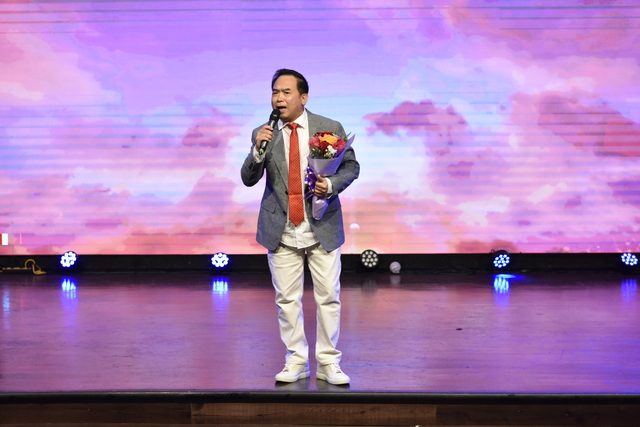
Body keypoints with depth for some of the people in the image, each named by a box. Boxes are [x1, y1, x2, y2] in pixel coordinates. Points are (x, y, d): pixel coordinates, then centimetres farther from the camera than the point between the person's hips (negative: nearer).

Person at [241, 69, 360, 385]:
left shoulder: (330, 128, -3)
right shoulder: (263, 134, 1)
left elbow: (351, 166, 6)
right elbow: (248, 179, -2)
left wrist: (331, 184, -14)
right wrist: (258, 151, -20)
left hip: (322, 228, -1)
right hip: (282, 230, 1)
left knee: (328, 297, 3)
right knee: (287, 299, 6)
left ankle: (328, 362, 15)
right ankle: (296, 361, 19)